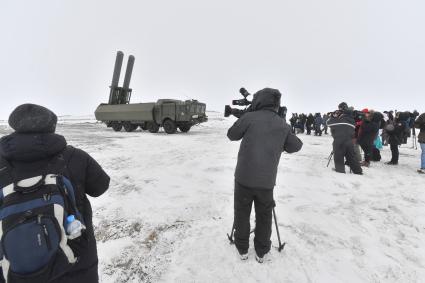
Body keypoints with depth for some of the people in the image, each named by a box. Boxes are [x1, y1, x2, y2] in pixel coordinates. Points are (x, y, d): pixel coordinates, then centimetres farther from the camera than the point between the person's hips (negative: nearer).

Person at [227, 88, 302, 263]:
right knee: (264, 216, 18)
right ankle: (261, 252, 31)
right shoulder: (283, 125, 3)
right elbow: (296, 146, 14)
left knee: (242, 213, 15)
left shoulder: (249, 118, -7)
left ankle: (242, 249, 29)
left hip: (244, 177, -2)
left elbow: (231, 135, 5)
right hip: (267, 180, 2)